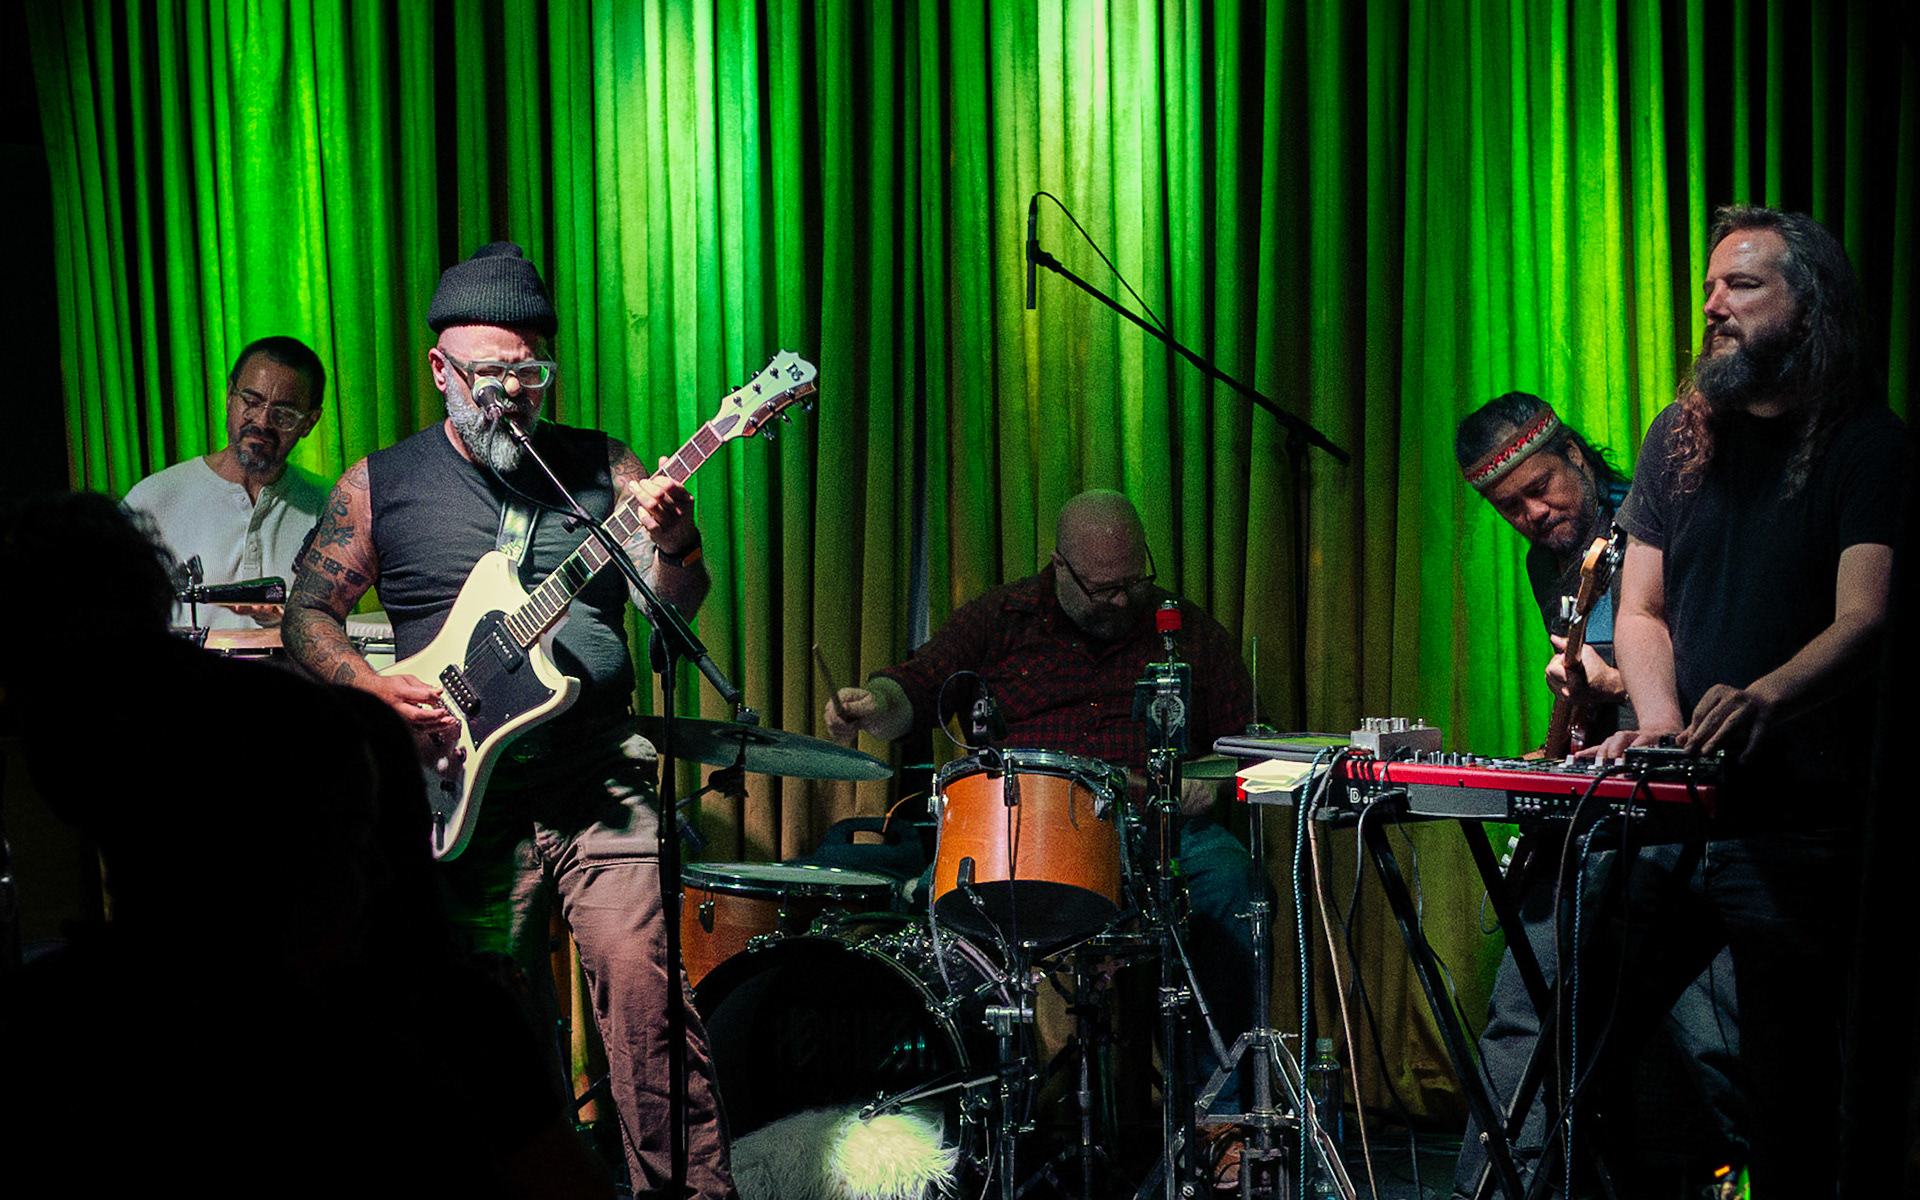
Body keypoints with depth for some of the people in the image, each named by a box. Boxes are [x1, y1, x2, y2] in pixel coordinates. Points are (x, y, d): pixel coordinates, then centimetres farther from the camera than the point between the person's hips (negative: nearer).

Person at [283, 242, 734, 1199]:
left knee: (642, 980, -15)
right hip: (466, 795, 1)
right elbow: (307, 610, 8)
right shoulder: (380, 485, 6)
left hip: (600, 784, 0)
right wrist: (370, 687, -10)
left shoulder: (600, 467, 7)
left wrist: (674, 549, -23)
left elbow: (677, 603, 0)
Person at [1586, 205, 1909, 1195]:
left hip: (1798, 826, -5)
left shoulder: (1868, 445, -2)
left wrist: (1761, 697, -33)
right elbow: (1641, 607, 13)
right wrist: (1659, 719, -7)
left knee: (1790, 1079, -2)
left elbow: (1863, 621, -14)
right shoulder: (1681, 436, 13)